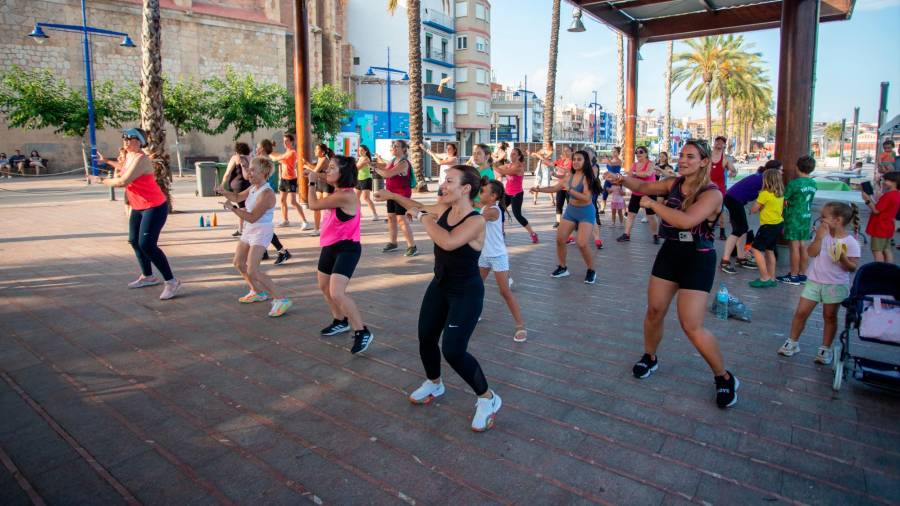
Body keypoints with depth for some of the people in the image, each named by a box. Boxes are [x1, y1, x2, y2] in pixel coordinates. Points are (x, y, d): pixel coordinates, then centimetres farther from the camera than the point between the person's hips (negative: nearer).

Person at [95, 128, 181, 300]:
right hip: (138, 207, 10)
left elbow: (123, 182, -26)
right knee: (135, 241, 15)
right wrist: (106, 161, 38)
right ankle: (148, 277, 30)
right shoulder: (129, 156, 9)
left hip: (155, 207, -10)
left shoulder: (141, 159, -21)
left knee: (147, 244, -16)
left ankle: (172, 282, -12)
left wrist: (103, 180, -10)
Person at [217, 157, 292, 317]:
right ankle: (258, 292, 39)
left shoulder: (266, 194, -23)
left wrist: (233, 208, -23)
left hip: (261, 232, -10)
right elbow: (238, 197, 20)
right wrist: (224, 192, 2)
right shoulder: (253, 187, 4)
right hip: (249, 230, 10)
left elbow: (252, 217, -26)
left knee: (252, 271, -18)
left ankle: (281, 300, -14)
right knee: (239, 263, 22)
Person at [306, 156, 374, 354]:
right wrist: (315, 176, 8)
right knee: (324, 286, 24)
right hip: (330, 246, 11)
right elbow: (326, 179, 28)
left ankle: (362, 332, -8)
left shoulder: (345, 195, -25)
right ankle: (341, 321, 44)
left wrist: (312, 183, -2)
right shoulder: (337, 189, 3)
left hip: (346, 249, -10)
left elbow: (314, 205, -17)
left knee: (337, 293, -21)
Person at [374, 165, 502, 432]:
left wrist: (422, 217, -28)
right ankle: (433, 384, 45)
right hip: (440, 286, 8)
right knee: (425, 337, 16)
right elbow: (421, 209, 21)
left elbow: (448, 242, -42)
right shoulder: (444, 209, -2)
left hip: (467, 293, -8)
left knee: (453, 351, -13)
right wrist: (393, 196, 22)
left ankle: (488, 399, 10)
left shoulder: (476, 221, -26)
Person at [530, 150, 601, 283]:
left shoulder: (587, 177, -18)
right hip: (570, 210, 7)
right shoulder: (570, 177, 1)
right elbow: (554, 188, 9)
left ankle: (591, 271, 7)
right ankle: (562, 268, 22)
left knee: (582, 244, -16)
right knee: (559, 239, 3)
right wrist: (539, 189, -2)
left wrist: (569, 189, -31)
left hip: (586, 213, -6)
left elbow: (587, 198, -30)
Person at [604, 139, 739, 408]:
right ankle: (649, 358, 36)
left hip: (698, 260, -6)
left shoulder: (712, 194, -19)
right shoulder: (675, 183, 2)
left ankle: (725, 378, 13)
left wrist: (653, 204, -23)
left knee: (691, 326, -9)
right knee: (654, 311, 12)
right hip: (670, 253, 7)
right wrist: (622, 179, -7)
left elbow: (686, 220, -34)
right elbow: (643, 187, 14)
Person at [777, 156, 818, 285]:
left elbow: (783, 200, -12)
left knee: (794, 246, -3)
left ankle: (794, 276, 1)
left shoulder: (794, 183, -14)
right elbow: (806, 200, 13)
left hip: (794, 218, -7)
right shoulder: (813, 183, 7)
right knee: (802, 245, 12)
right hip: (806, 217, 7)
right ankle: (802, 274, 18)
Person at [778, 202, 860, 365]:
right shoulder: (822, 234, 0)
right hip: (814, 281, 3)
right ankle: (792, 343, 18)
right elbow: (812, 253, -11)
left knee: (830, 316, 9)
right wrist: (819, 236, -18)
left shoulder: (850, 242, -11)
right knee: (801, 312, 4)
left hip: (836, 285, -3)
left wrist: (842, 257, -28)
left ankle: (826, 349, 23)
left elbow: (853, 267, -12)